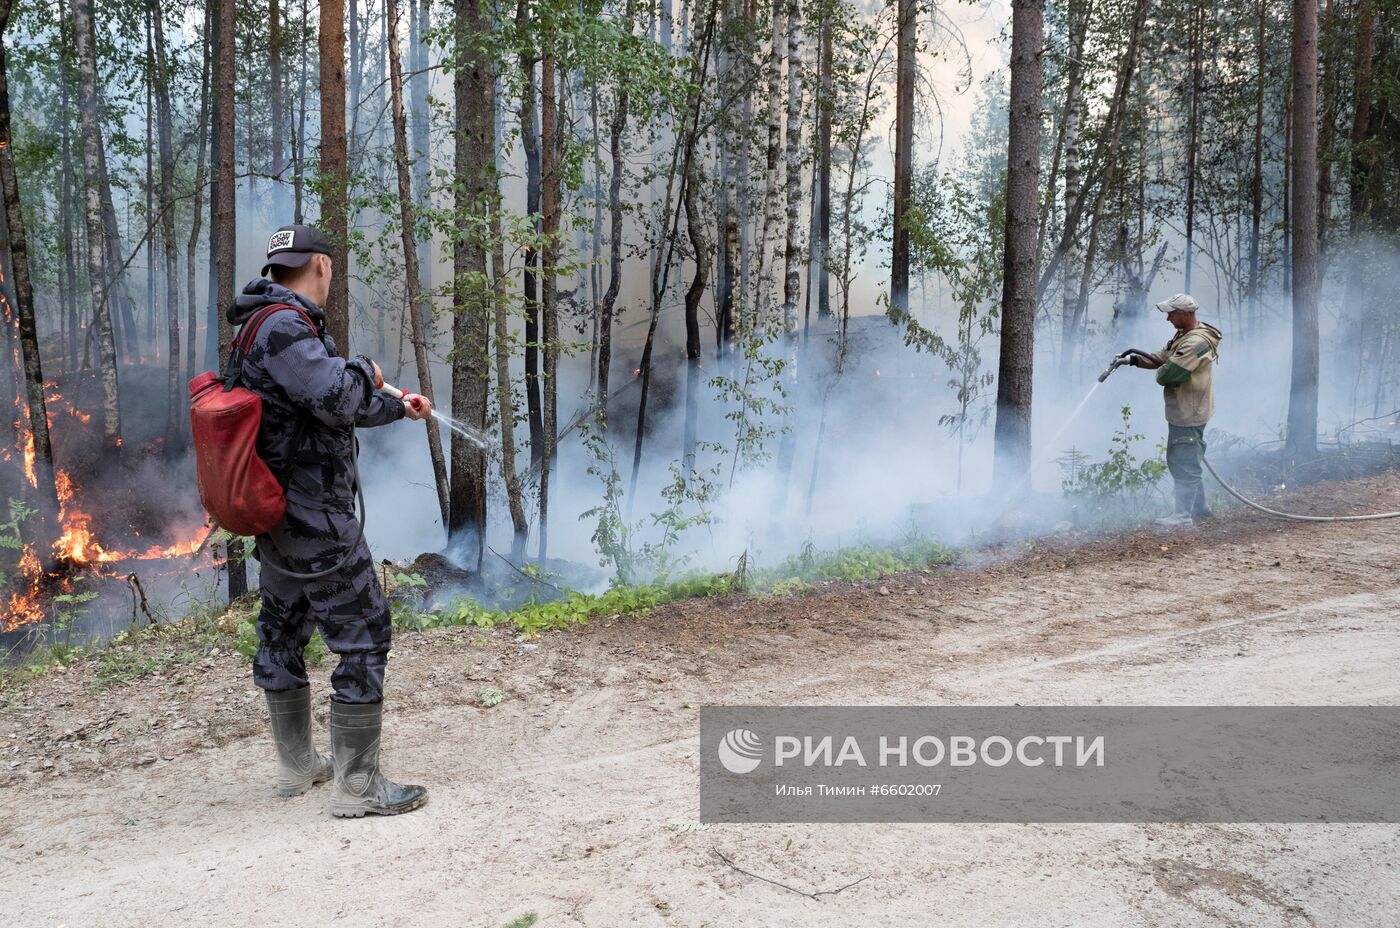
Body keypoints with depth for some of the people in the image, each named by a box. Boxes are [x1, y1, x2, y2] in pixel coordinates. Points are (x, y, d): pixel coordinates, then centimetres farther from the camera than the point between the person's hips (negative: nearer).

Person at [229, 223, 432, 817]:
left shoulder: (273, 327, 15)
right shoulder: (283, 326, -17)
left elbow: (331, 406, 26)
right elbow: (338, 398, -29)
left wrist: (398, 408, 34)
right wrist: (366, 369, -8)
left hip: (278, 517, 11)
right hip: (316, 519, -11)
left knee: (282, 635, 18)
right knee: (363, 639, -5)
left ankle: (297, 766, 33)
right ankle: (357, 786, 1)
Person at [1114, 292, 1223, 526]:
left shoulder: (1197, 342, -24)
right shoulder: (1183, 335, 11)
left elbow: (1168, 373, -27)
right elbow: (1161, 357, 15)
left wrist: (1159, 372, -4)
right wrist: (1134, 358, 0)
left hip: (1189, 413, -11)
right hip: (1180, 411, 11)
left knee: (1185, 465, -3)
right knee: (1178, 461, 19)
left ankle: (1183, 515, 5)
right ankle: (1199, 507, 30)